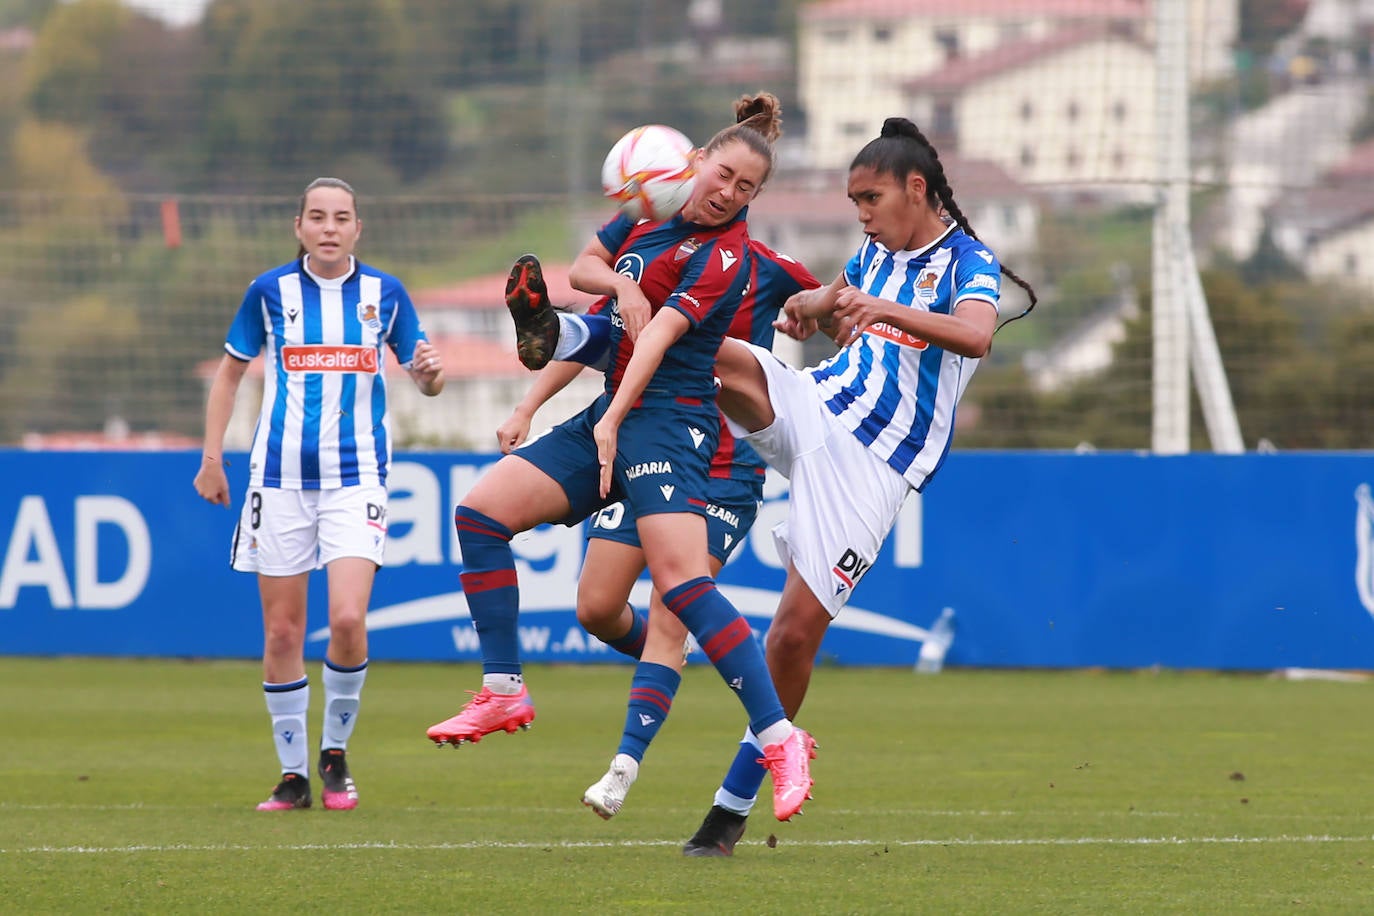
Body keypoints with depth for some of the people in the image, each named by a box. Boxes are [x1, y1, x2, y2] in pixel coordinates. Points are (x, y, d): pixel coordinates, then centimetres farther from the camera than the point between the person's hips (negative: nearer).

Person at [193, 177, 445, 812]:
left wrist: (430, 372, -12)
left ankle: (336, 752, 4)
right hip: (280, 476, 1)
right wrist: (211, 456, 7)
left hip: (355, 477, -1)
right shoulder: (270, 291, 2)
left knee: (347, 618, -17)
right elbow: (230, 371, 13)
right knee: (282, 633, 1)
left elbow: (423, 378, 12)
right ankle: (293, 774, 13)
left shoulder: (384, 293, 3)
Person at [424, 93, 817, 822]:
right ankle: (504, 693, 6)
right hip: (610, 413, 8)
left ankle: (781, 740, -24)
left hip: (666, 420, -8)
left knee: (680, 579, -24)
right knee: (481, 509, 1)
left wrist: (613, 422, -30)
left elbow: (659, 335, -22)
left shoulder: (725, 257, -12)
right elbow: (583, 265, 19)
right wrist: (618, 284, -4)